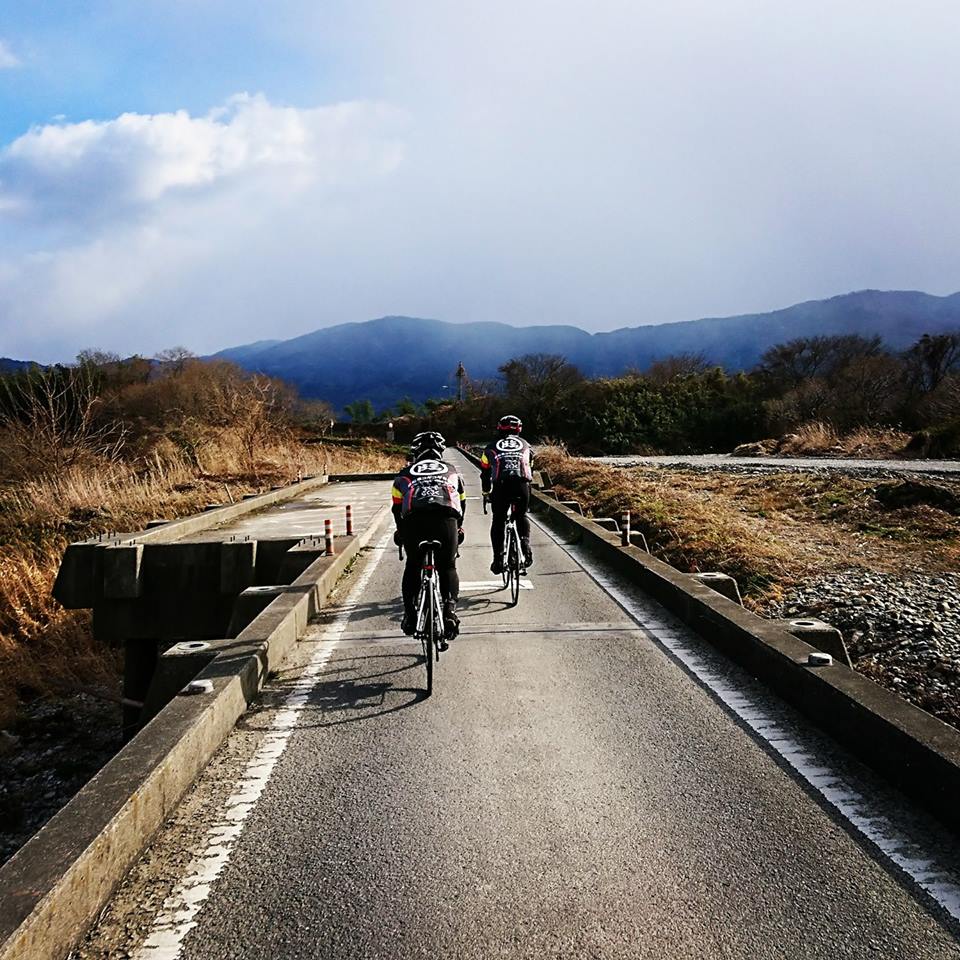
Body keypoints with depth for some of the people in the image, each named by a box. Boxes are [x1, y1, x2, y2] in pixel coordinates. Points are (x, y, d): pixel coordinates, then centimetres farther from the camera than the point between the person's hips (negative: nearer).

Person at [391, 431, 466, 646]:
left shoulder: (405, 473, 29)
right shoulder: (452, 472, 32)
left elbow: (397, 507, 33)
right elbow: (462, 504, 40)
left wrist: (400, 531, 49)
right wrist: (459, 528, 56)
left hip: (414, 520, 0)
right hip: (446, 520, 0)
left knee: (413, 567, 21)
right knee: (448, 568, 17)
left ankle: (409, 615, 16)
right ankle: (450, 610, -2)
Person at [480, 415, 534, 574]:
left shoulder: (491, 447, 23)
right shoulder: (525, 445, 26)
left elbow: (485, 473, 30)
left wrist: (486, 493, 46)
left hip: (501, 486, -1)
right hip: (522, 485, 1)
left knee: (498, 521, 15)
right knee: (522, 516, 26)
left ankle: (498, 558, 8)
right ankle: (525, 543, 2)